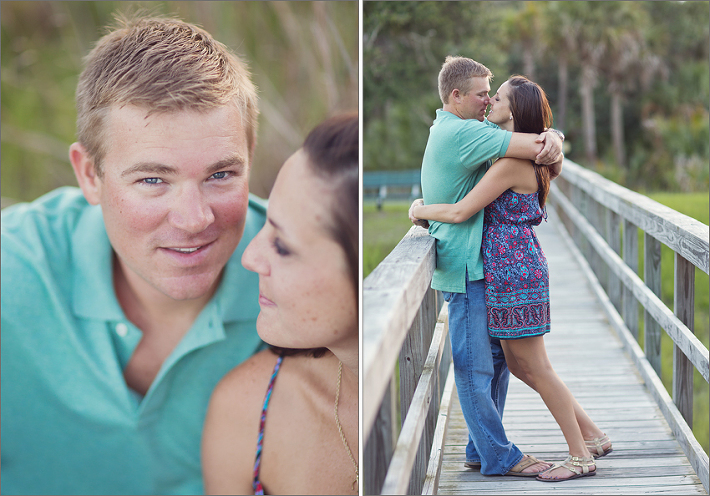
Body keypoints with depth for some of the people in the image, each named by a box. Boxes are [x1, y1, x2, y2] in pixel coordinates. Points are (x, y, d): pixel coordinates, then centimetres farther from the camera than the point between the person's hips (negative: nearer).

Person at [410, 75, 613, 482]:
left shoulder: (511, 163, -19)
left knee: (536, 368, -2)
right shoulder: (526, 157, 11)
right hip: (520, 267, 10)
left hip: (514, 272, -10)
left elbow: (460, 212, -20)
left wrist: (421, 210, -1)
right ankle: (593, 436, 20)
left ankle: (581, 457, 6)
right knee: (519, 364, 15)